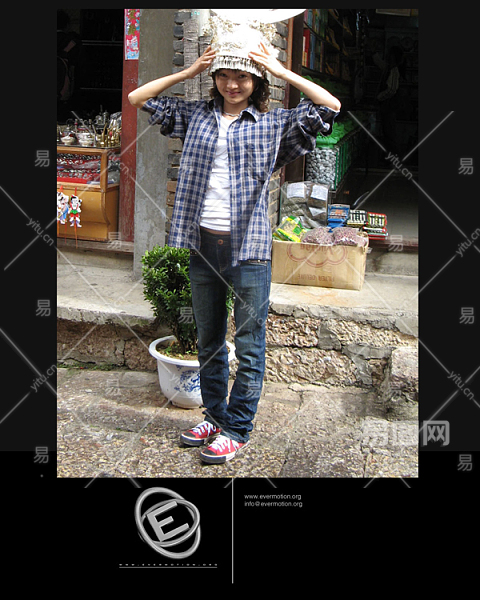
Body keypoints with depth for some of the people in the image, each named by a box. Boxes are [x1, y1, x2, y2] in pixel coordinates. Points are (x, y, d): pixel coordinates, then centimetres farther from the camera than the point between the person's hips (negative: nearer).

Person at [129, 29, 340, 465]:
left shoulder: (275, 124, 2)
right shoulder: (196, 116, 11)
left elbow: (331, 107, -7)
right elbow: (139, 98, 16)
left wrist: (280, 70, -5)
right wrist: (189, 71, 7)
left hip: (248, 248, -4)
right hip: (203, 244, 4)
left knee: (249, 346, 2)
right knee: (208, 342, 15)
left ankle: (237, 430, 16)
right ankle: (215, 417, 32)